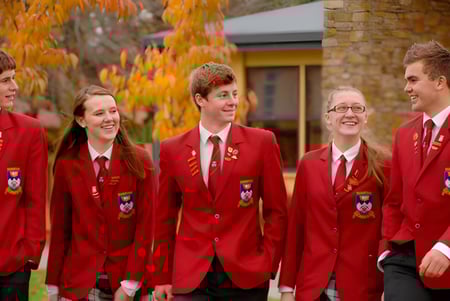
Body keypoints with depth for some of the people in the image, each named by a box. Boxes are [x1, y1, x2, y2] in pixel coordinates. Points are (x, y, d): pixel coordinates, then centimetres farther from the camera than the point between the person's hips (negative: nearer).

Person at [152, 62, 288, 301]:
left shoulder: (261, 142, 0)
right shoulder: (172, 150, 4)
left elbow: (276, 210, 3)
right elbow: (165, 218, 9)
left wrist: (267, 266, -4)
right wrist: (162, 277, 7)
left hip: (245, 277, -1)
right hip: (190, 278, 1)